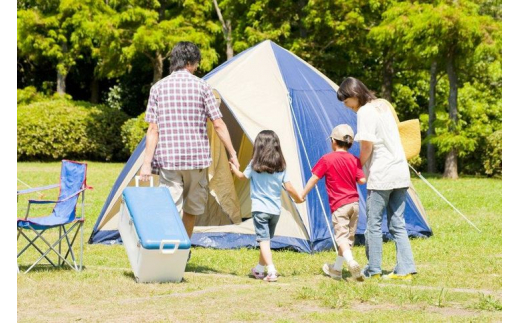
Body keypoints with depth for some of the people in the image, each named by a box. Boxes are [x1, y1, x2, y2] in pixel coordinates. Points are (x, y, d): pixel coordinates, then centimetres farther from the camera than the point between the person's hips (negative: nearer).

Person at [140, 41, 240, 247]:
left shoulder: (158, 88, 3)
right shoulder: (201, 86, 0)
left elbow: (153, 130, -2)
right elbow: (218, 125, -1)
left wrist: (147, 163, 0)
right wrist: (232, 154, 7)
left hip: (168, 159, 0)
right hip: (197, 157, 0)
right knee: (192, 207, 18)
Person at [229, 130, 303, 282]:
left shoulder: (254, 165, -5)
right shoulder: (281, 167, 1)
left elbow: (242, 176, 13)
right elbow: (289, 188, 0)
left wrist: (234, 168, 33)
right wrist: (299, 199, 19)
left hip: (259, 209, -4)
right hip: (275, 210, 4)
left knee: (263, 240, -9)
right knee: (267, 239, 19)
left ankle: (271, 271, -23)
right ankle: (259, 269, 32)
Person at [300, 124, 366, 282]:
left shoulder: (327, 159, -7)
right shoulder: (354, 160, 5)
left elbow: (314, 179, -7)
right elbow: (362, 180, -2)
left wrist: (302, 195, 2)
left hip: (339, 205, -5)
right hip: (354, 203, 5)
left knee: (341, 236, -10)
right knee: (348, 236, 15)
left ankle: (351, 262, -35)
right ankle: (336, 269, 26)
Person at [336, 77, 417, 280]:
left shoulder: (365, 112, -12)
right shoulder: (384, 105, 15)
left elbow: (367, 145, -18)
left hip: (381, 175, -8)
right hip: (400, 172, 8)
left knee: (374, 223, 2)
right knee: (397, 224, 8)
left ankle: (373, 270, 7)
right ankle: (405, 269, 4)